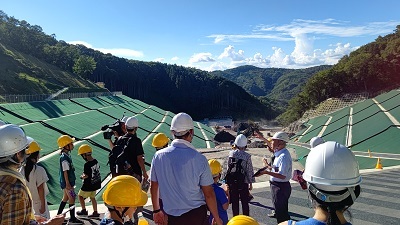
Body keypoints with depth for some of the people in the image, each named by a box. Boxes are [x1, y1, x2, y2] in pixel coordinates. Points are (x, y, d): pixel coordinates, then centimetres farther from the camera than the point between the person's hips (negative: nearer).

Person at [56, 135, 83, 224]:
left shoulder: (67, 155, 8)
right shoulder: (64, 157, -21)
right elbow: (65, 172, -21)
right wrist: (67, 184, -20)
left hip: (68, 181, 10)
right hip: (67, 182, -10)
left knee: (66, 198, 19)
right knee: (72, 198, -1)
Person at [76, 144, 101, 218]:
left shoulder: (87, 164, -24)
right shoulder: (95, 161, -1)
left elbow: (86, 176, -21)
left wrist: (82, 177, 1)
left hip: (88, 185, -7)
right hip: (95, 183, 7)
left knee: (80, 195, 15)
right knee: (92, 197, 19)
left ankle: (84, 210, 23)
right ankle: (95, 212, 23)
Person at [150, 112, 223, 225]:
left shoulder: (158, 156, -8)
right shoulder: (199, 159, -17)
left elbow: (154, 187, 3)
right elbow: (208, 194, -12)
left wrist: (156, 210, 18)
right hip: (196, 215, -2)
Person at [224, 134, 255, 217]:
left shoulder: (231, 153, -5)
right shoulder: (247, 156, -12)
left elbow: (228, 167, -1)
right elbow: (249, 171, -7)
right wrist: (251, 183, 3)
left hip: (232, 182, 3)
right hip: (243, 182, -3)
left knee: (234, 202, 13)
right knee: (245, 203, 10)